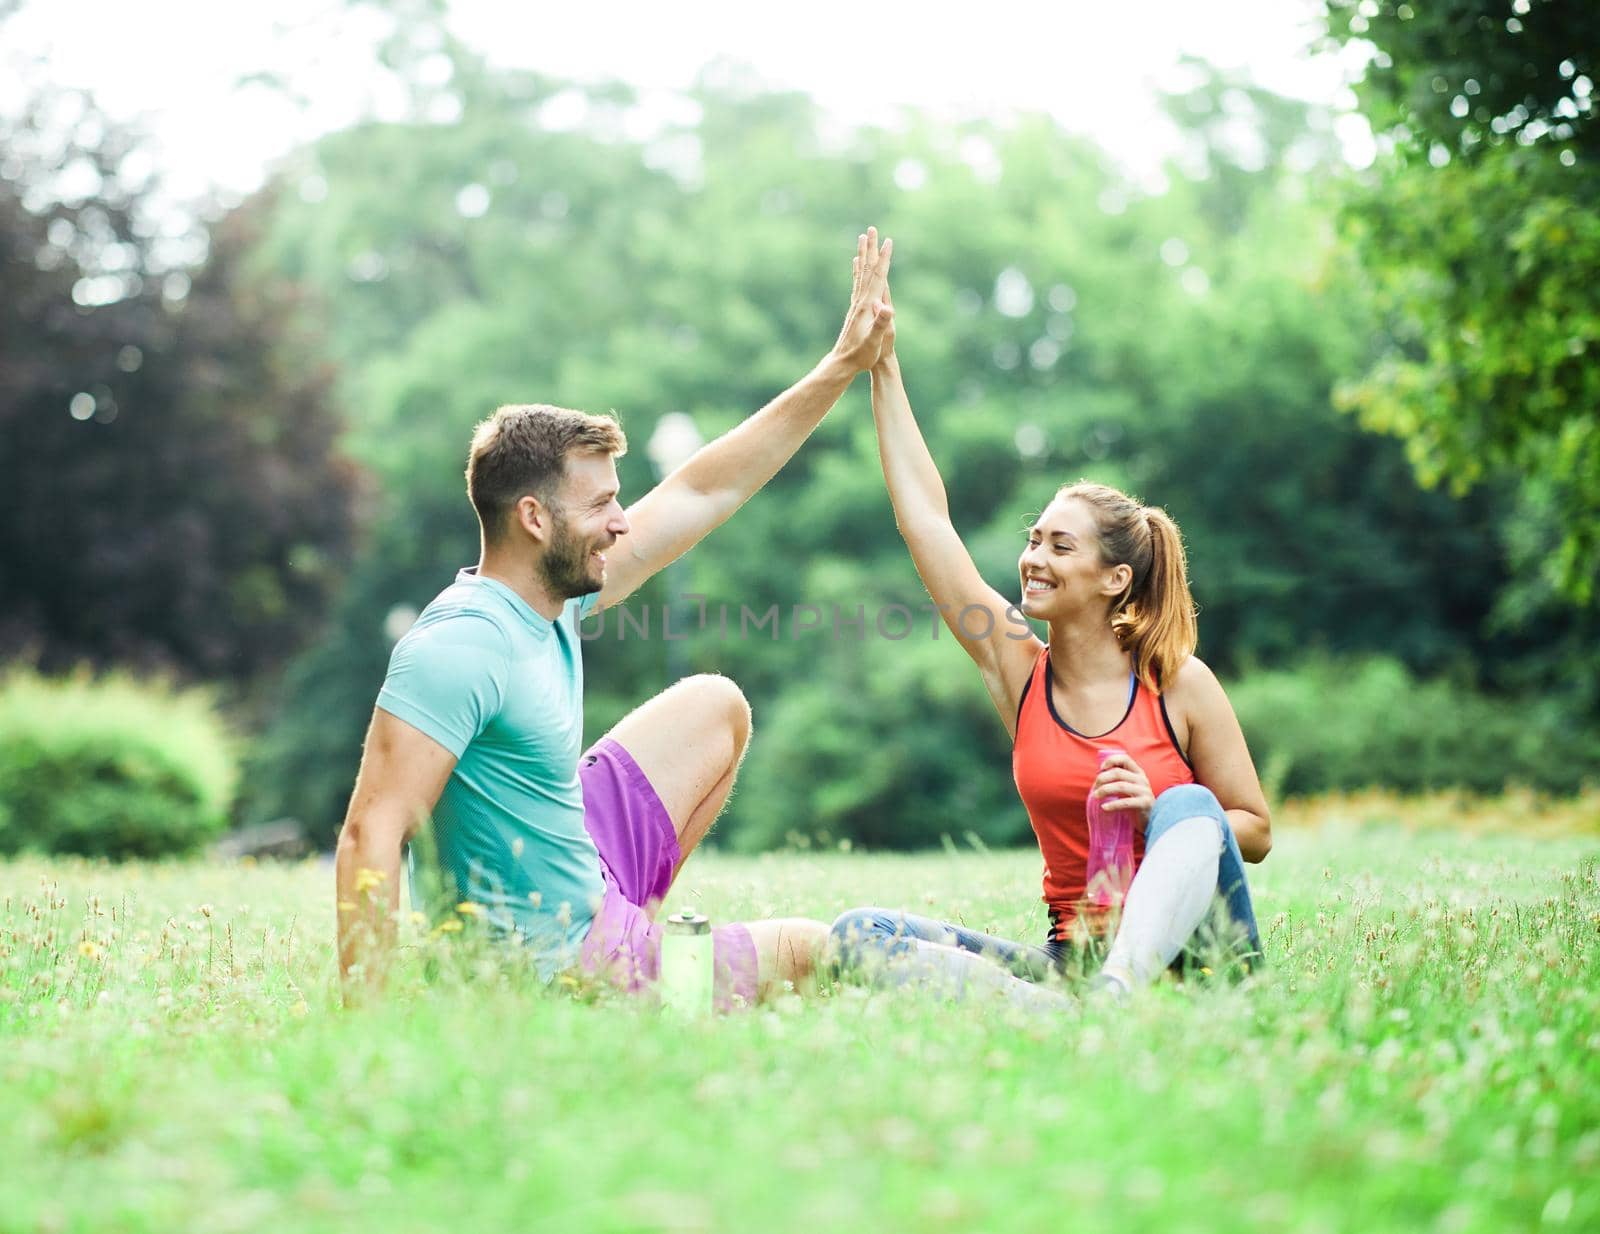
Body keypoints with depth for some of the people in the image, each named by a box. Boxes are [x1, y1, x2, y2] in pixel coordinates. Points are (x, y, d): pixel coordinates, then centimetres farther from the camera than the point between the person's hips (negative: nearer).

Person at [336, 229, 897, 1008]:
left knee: (716, 705, 23)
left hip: (585, 868, 9)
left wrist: (842, 367, 11)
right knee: (812, 952, 5)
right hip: (561, 968, -9)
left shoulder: (554, 597, -1)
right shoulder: (460, 645, -28)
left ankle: (630, 921, 22)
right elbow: (372, 831, -33)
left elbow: (701, 493, 9)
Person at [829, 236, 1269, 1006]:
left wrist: (1161, 813, -16)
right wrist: (883, 368, 7)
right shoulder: (1018, 669, 6)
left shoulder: (1179, 683, -3)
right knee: (860, 934, -17)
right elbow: (925, 518, 5)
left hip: (1185, 947, -3)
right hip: (1072, 956, 3)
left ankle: (1115, 998, -53)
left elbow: (1256, 832, 4)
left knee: (1189, 807, -31)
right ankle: (1064, 1019, -40)